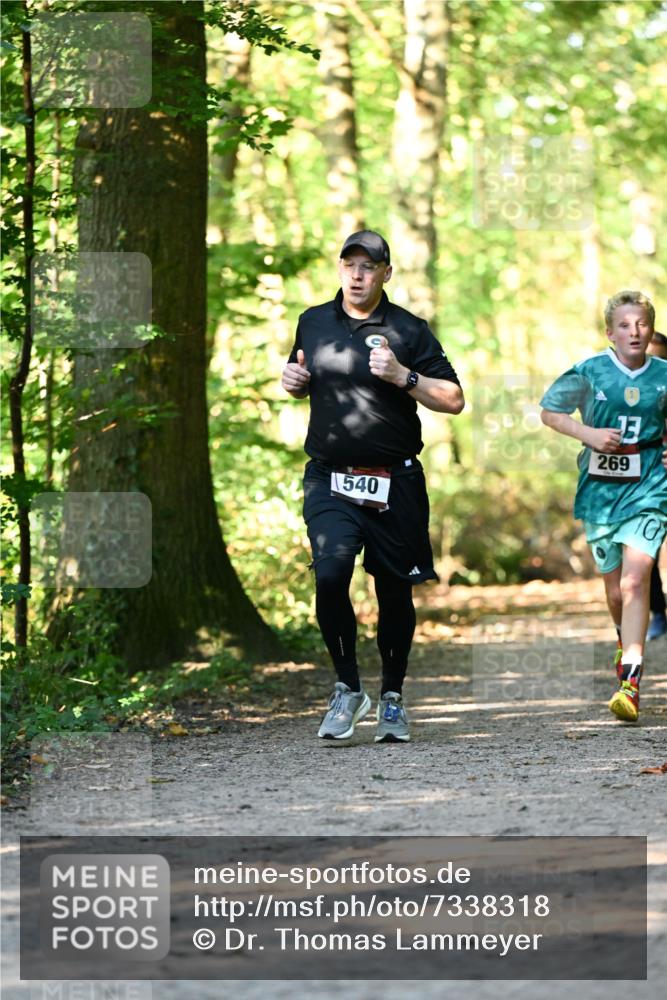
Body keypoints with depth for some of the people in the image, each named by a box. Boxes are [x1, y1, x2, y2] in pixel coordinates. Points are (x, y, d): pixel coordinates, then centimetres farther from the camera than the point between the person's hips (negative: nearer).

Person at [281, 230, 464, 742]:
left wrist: (403, 376, -16)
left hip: (394, 483, -1)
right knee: (330, 575, -19)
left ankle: (393, 699, 24)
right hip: (330, 478, 1)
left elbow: (454, 399, -3)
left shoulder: (409, 331, -1)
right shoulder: (314, 322, 10)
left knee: (395, 591, 7)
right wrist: (294, 381, 4)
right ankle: (348, 688, -2)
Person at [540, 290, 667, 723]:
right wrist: (588, 433, -8)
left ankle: (630, 682, -22)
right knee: (615, 588, 12)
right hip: (601, 488, 1)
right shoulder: (590, 372, -2)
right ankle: (627, 641, 46)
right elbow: (549, 410, 7)